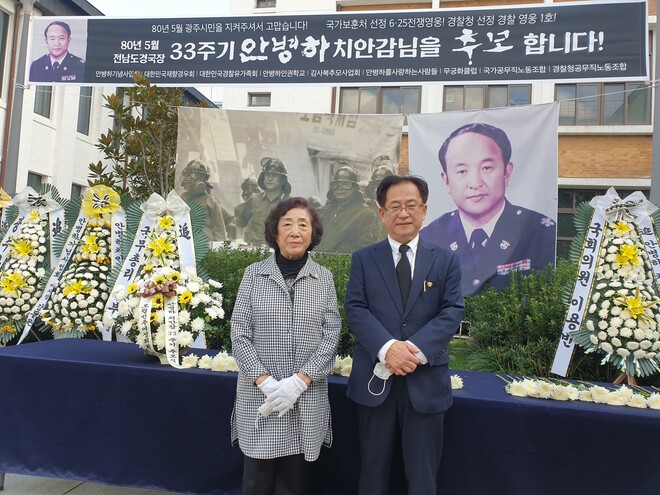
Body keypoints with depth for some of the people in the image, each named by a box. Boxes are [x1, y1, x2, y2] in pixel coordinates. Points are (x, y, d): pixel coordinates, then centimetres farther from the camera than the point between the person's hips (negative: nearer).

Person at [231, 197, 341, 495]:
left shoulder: (324, 278, 3)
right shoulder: (254, 274, 1)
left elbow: (331, 336, -1)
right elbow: (239, 333, -2)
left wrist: (299, 381, -12)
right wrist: (265, 382, -13)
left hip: (307, 399, 1)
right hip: (259, 396, 0)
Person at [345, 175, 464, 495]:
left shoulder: (446, 260, 5)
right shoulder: (363, 259, 5)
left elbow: (452, 311, -4)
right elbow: (355, 309, -5)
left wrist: (415, 348, -19)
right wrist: (387, 348, -21)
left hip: (426, 381, 0)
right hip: (375, 379, 0)